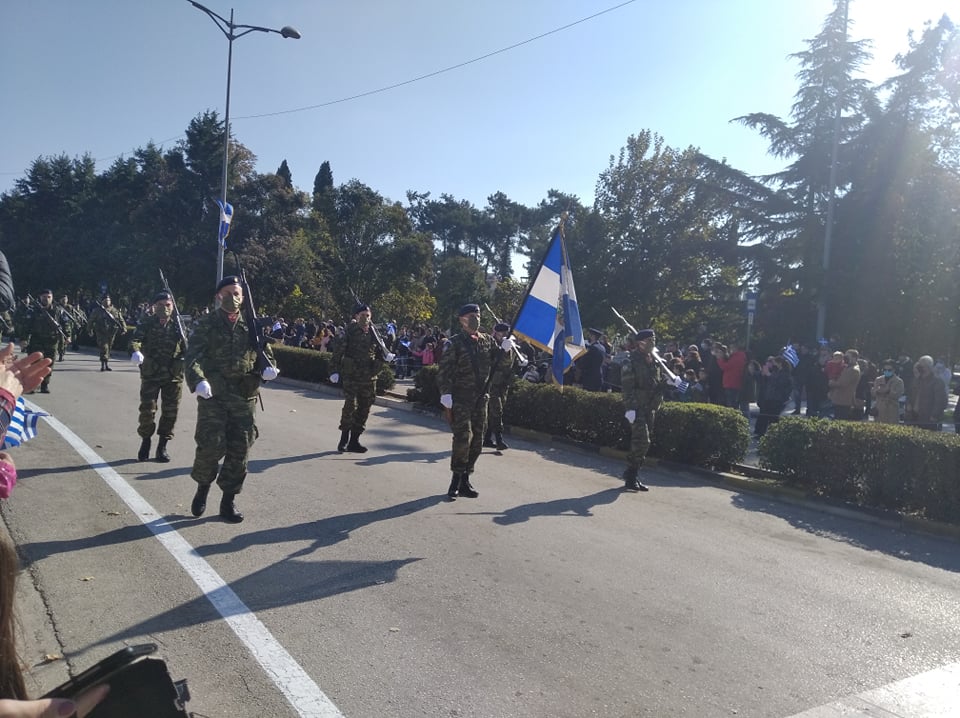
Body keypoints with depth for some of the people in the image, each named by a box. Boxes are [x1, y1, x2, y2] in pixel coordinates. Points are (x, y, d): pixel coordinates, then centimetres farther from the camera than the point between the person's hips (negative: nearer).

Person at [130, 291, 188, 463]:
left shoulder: (177, 325, 5)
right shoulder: (147, 324, 0)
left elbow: (186, 349, 8)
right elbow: (135, 340, -15)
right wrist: (136, 350, -36)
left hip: (173, 376, 1)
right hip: (150, 374, -1)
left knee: (170, 412, 4)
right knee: (147, 410, 1)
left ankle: (162, 446, 19)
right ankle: (145, 442, 23)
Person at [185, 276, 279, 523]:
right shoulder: (207, 324, 1)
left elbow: (265, 352, 18)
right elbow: (193, 357, -9)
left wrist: (269, 367, -6)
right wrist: (198, 380, -28)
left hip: (244, 398, 3)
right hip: (213, 396, -3)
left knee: (239, 450, 4)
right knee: (211, 446, -5)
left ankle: (229, 500, 19)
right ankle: (203, 487, 25)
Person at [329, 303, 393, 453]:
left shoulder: (374, 334, 7)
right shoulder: (350, 332, -5)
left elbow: (380, 353, 16)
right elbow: (338, 352, -5)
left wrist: (386, 358, -5)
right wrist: (335, 371, -12)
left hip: (369, 378, 5)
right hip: (351, 376, -5)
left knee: (364, 408, 7)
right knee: (350, 405, -12)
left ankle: (354, 440, 19)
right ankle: (344, 439, 4)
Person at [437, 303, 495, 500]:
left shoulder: (487, 340, 11)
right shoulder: (454, 343, -4)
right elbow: (444, 371, -9)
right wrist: (446, 393, -18)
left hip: (481, 397, 5)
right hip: (460, 398, -5)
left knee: (477, 440, 8)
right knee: (463, 437, -13)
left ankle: (465, 480, 21)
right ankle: (456, 480, 1)